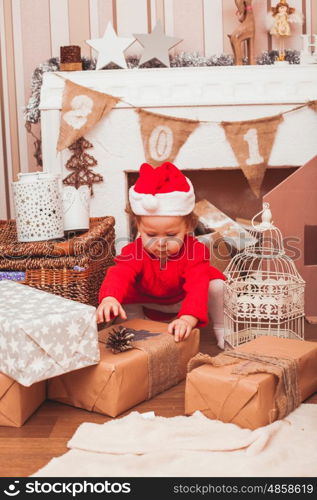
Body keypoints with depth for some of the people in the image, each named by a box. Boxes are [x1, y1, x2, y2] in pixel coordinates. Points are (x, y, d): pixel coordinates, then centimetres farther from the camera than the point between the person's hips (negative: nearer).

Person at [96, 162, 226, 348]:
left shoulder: (195, 251, -34)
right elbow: (119, 274, -51)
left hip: (183, 304, -1)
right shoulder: (135, 253, -31)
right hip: (148, 307, 1)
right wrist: (109, 298, -75)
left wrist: (188, 318, -69)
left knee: (216, 285, -25)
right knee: (126, 295, -25)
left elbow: (198, 286, -49)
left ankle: (221, 331, -2)